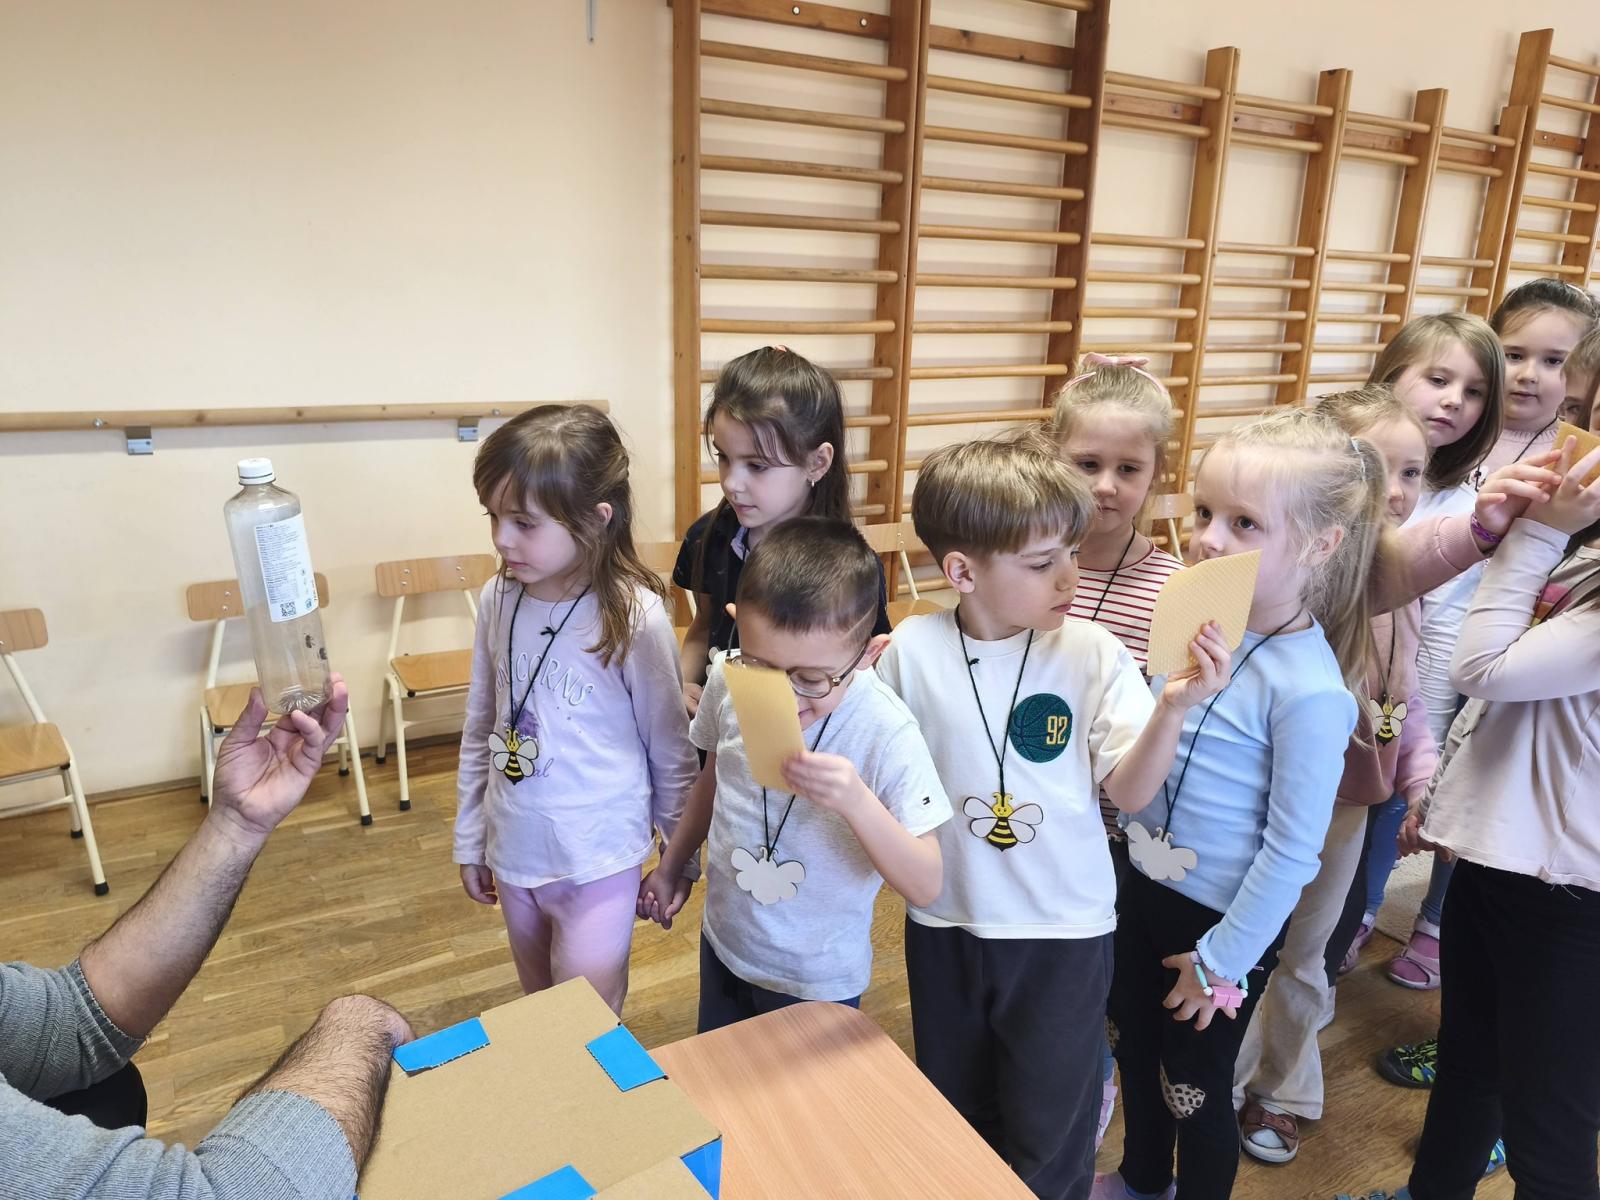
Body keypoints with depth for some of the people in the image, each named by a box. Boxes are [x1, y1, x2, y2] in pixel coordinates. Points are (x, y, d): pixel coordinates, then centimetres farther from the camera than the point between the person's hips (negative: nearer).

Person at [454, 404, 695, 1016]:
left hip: (598, 862, -5)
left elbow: (671, 752, -10)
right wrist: (470, 841, 12)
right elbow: (480, 729, 6)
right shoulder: (498, 600, -7)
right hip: (513, 853, 5)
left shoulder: (634, 616, -20)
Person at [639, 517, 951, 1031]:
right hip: (724, 945, 4)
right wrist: (670, 865, 16)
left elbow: (925, 886, -24)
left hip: (818, 981, -4)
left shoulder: (887, 733, -29)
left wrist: (855, 800, -41)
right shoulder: (729, 681, -17)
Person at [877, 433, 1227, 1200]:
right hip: (944, 921, 2)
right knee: (952, 1124, 24)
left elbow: (1129, 792, -13)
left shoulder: (1092, 654, -13)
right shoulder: (912, 650, -12)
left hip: (1061, 929, -1)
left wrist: (1173, 707, -28)